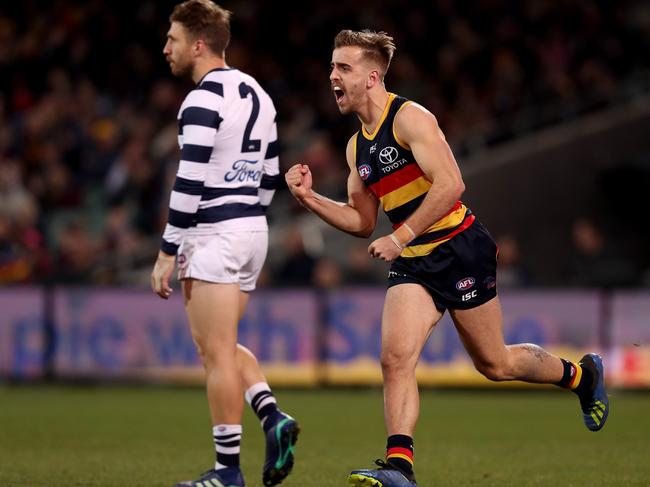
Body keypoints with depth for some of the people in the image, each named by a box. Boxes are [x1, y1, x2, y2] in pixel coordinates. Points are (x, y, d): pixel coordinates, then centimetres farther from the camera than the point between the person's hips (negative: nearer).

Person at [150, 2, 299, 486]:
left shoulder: (203, 100, -14)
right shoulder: (258, 95, 13)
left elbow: (190, 183, -19)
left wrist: (168, 253, -15)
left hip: (214, 237, -9)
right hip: (253, 230, 9)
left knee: (217, 353, -4)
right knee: (221, 347, 18)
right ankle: (274, 418, 1)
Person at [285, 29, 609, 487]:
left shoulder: (410, 118, -14)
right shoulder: (357, 145, 11)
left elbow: (450, 184, -23)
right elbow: (362, 221, 18)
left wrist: (400, 237, -23)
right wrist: (310, 198, 3)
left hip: (460, 251, -7)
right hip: (413, 263, 7)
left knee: (495, 364, 6)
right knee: (395, 356, -15)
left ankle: (582, 375, 32)